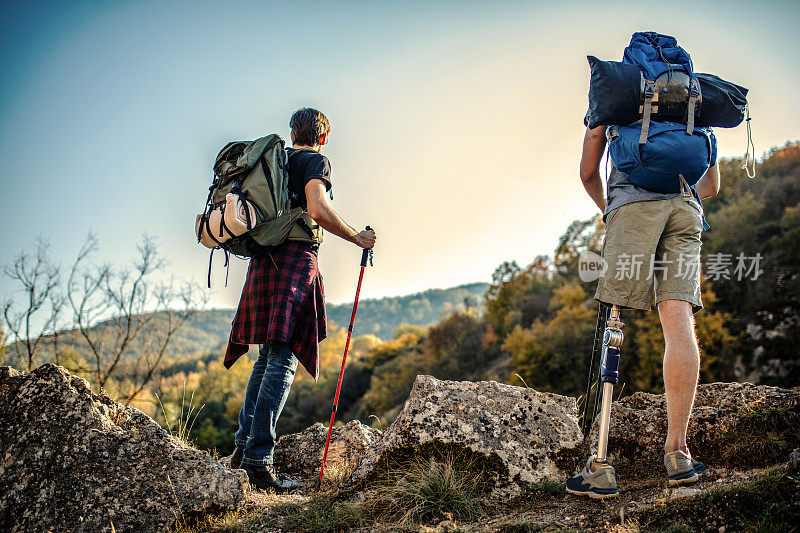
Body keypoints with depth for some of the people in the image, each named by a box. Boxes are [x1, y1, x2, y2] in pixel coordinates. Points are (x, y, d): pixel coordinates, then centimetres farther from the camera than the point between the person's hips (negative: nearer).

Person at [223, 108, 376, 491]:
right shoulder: (315, 160, 1)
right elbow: (318, 210, -16)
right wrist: (357, 238, -5)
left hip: (263, 262, 8)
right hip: (295, 261, -8)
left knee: (267, 356, 14)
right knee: (283, 360, -10)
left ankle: (244, 443, 9)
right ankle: (258, 458, -14)